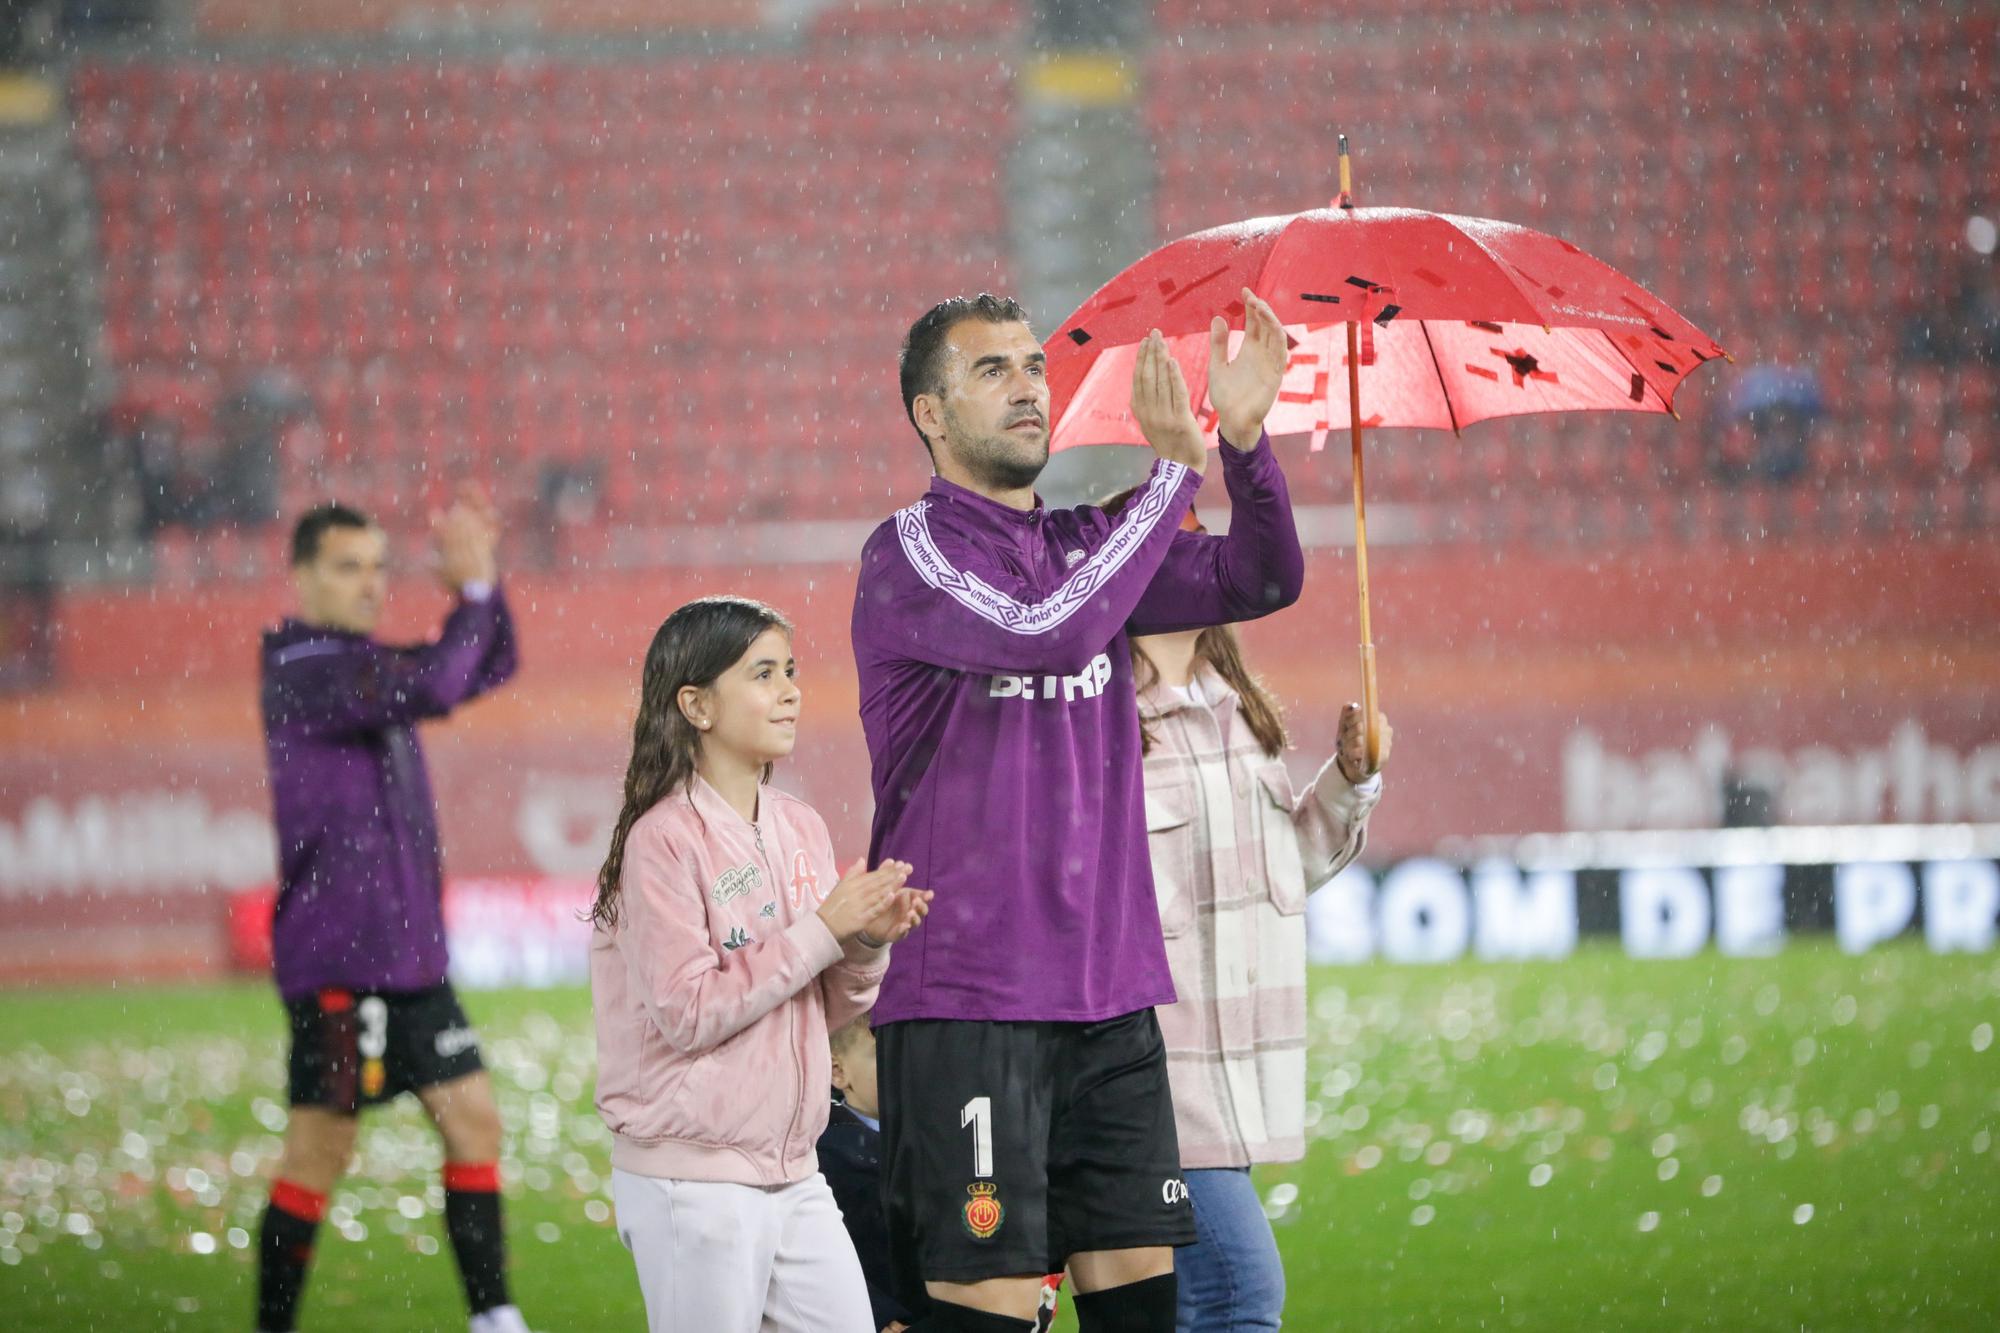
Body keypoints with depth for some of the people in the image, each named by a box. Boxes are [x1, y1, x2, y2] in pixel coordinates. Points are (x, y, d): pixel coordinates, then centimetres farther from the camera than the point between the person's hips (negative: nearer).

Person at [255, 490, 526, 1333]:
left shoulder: (363, 663, 15)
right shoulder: (307, 672, -13)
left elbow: (488, 668, 21)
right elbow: (434, 688, -26)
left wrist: (481, 578, 5)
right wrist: (473, 590, -16)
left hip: (409, 955, 9)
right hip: (339, 957, -9)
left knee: (474, 1120, 6)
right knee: (321, 1153, -5)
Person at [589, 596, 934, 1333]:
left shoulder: (801, 829, 9)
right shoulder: (663, 838, -13)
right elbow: (688, 1013, -20)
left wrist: (869, 942, -5)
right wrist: (822, 929, -18)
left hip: (792, 1178, 7)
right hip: (691, 1183, -7)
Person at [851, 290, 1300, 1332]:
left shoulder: (1086, 544, 15)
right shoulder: (910, 553, -5)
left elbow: (1262, 578, 4)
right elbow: (1049, 633, -22)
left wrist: (1245, 439, -13)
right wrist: (1175, 467, -17)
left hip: (1110, 999, 6)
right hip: (964, 1002, -6)